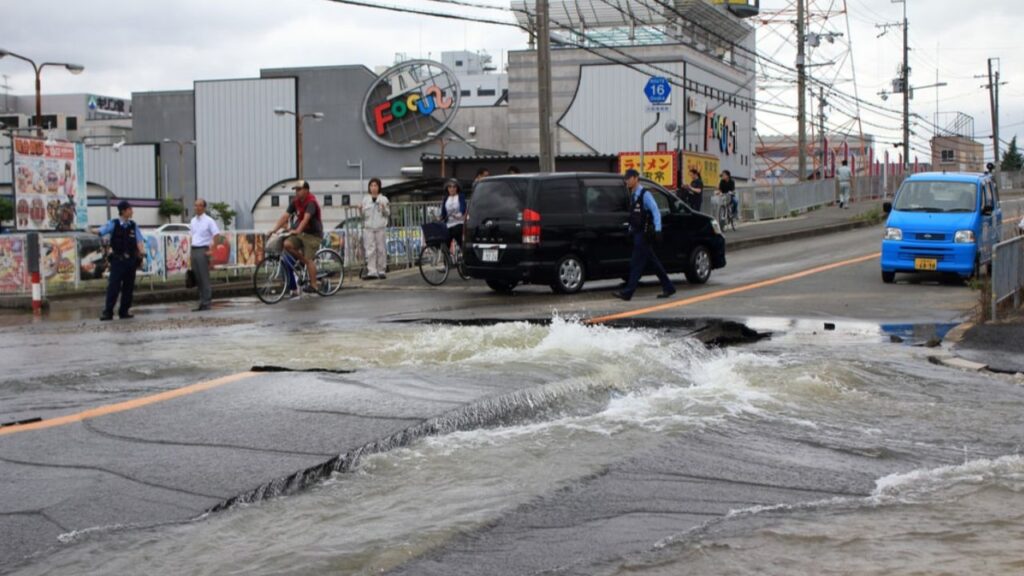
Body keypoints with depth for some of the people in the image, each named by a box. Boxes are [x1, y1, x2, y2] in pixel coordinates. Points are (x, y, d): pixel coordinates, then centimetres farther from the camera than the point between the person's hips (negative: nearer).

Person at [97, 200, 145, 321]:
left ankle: (124, 311, 14)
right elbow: (101, 231, -11)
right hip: (118, 260, -4)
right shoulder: (114, 224, -2)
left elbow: (139, 240, 4)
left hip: (131, 260, 4)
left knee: (128, 286, 6)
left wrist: (140, 252, -11)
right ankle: (108, 312, -5)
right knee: (113, 286, -7)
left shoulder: (133, 225, 9)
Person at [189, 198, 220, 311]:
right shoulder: (193, 221, 14)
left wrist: (212, 250, -18)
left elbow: (216, 236, -11)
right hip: (193, 250, 7)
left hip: (203, 251, -7)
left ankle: (205, 303, -2)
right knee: (196, 277, 7)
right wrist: (191, 250, 14)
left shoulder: (209, 221, -6)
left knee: (204, 277, -5)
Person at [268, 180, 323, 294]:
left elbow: (306, 218, -33)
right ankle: (302, 260, 5)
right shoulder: (295, 202, 3)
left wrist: (297, 231, -46)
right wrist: (274, 229, -13)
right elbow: (285, 216, -3)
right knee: (287, 244, -18)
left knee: (309, 259, -12)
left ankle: (313, 285, -3)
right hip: (300, 233, 7)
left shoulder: (311, 202, -19)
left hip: (313, 234, -7)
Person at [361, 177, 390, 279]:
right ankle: (372, 271, -9)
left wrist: (384, 209, -13)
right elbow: (363, 214, 16)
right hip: (368, 227, 1)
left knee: (381, 249, -1)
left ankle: (381, 271, 7)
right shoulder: (365, 199, 11)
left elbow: (388, 214, 6)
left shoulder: (384, 199, 7)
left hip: (380, 227, -1)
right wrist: (361, 211, -5)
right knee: (370, 250, -6)